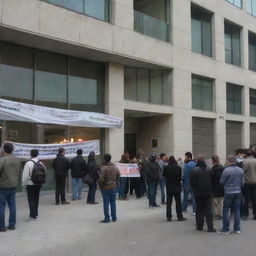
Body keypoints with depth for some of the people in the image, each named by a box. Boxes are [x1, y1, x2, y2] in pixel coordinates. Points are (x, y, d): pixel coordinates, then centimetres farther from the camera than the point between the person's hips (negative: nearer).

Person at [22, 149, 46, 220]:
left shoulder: (28, 163, -16)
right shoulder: (41, 163, -3)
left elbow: (25, 176, -14)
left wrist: (23, 184, -2)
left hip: (31, 184, -5)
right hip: (39, 184, 5)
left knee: (31, 200, 4)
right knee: (36, 199, 17)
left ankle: (33, 215, 5)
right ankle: (36, 214, 26)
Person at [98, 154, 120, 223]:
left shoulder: (103, 167, -18)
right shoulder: (115, 167, 3)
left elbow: (101, 178, -22)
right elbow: (118, 176, 10)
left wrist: (100, 185, -6)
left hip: (105, 187, -5)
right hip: (113, 187, 5)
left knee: (106, 203, 1)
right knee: (113, 202, 13)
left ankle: (107, 218, 3)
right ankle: (114, 217, 19)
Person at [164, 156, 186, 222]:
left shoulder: (166, 168, -11)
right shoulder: (178, 168, -11)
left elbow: (164, 175, 3)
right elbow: (180, 177, -1)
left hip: (169, 187, 1)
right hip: (177, 187, 0)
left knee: (169, 202, 8)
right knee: (178, 202, 8)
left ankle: (169, 217, 9)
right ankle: (179, 216, 12)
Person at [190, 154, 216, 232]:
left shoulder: (194, 170, -12)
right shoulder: (209, 169, -3)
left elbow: (192, 182, -7)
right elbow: (213, 181, 5)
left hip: (198, 193, -2)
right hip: (208, 193, 2)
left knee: (199, 210, 8)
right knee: (209, 210, 4)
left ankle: (199, 226, 13)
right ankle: (210, 227, 3)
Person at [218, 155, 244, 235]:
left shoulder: (226, 170, -17)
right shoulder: (241, 170, 1)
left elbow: (222, 182, -8)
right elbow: (242, 182, 8)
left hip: (228, 193, -5)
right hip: (238, 192, 5)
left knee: (226, 210, 4)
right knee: (237, 210, 13)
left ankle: (226, 229, 8)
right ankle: (237, 229, 17)